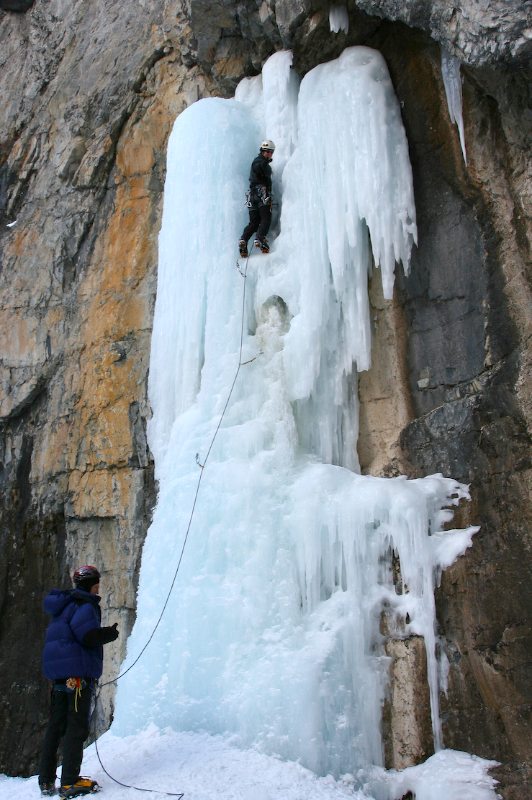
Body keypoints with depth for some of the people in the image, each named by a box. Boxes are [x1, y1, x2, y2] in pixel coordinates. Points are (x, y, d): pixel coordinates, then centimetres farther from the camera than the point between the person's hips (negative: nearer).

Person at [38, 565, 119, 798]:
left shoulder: (64, 604, 18)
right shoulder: (84, 605, -12)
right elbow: (89, 636, -23)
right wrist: (111, 633, -6)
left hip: (58, 674, 10)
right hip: (78, 672, -10)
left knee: (56, 725, 14)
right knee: (77, 726, -4)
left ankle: (46, 781, 19)